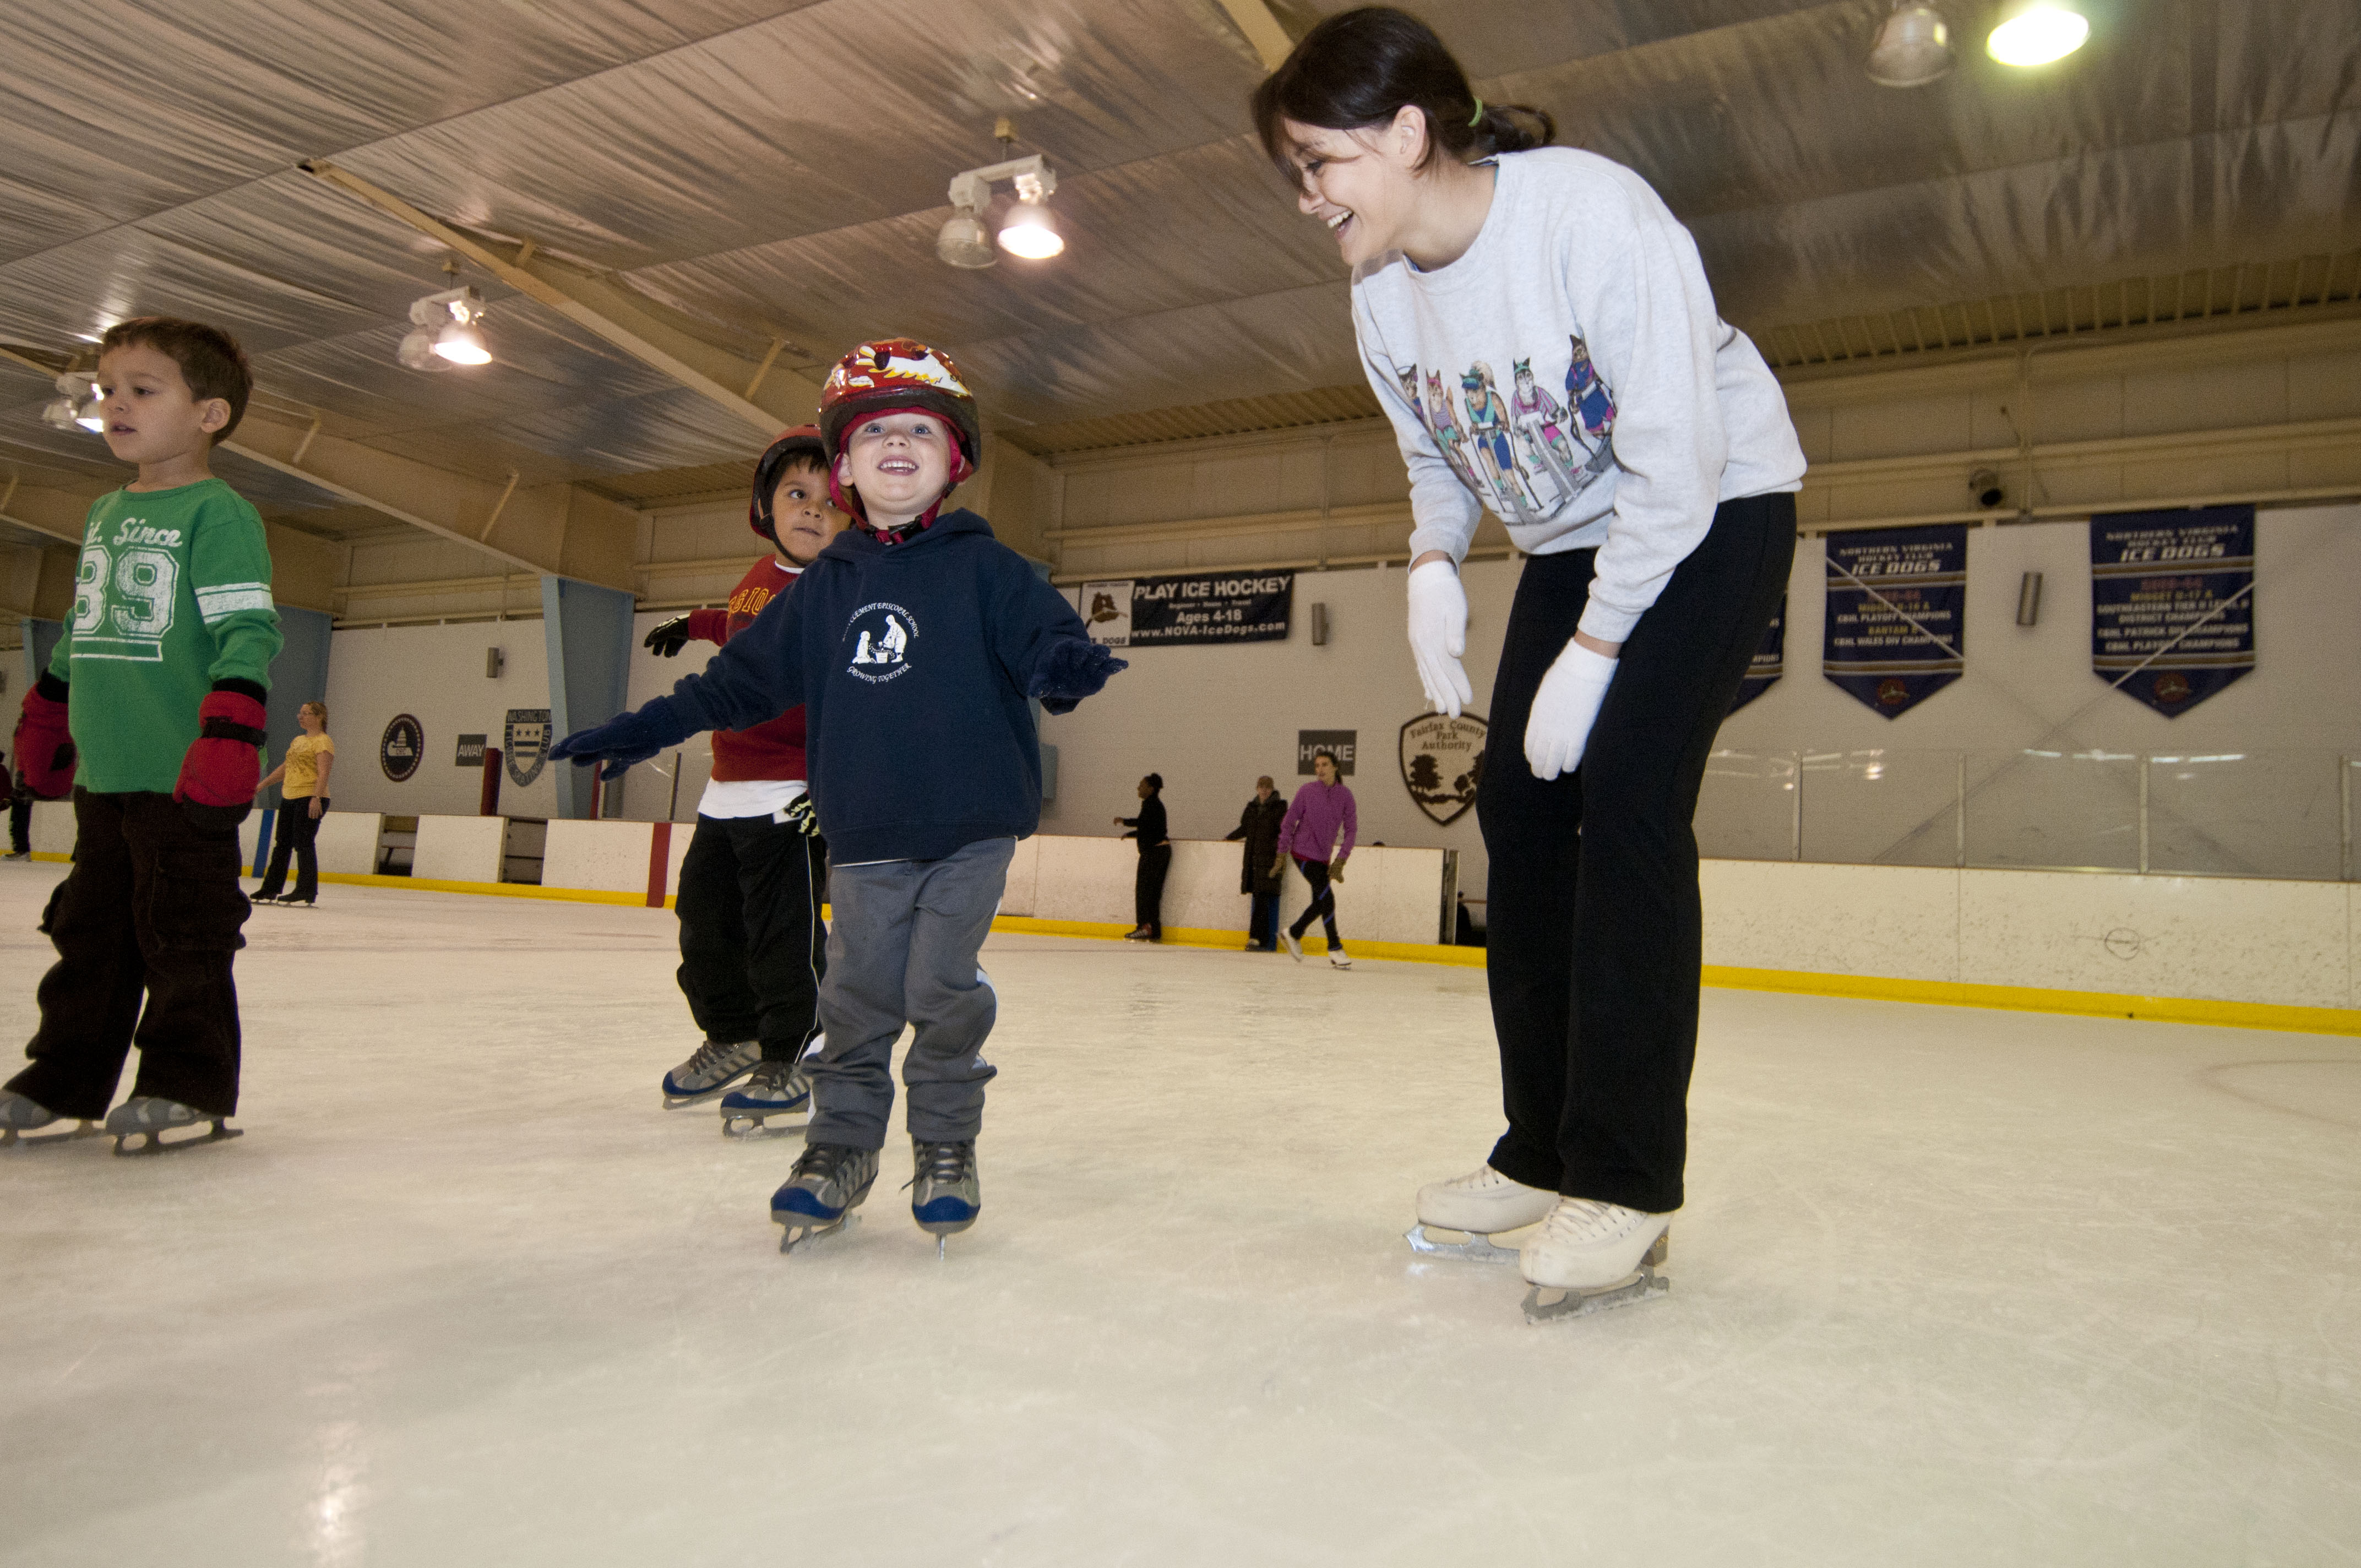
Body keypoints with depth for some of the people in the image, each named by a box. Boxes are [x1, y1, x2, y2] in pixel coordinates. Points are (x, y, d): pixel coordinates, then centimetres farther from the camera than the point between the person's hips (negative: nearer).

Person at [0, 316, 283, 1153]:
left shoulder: (218, 514, -8)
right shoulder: (104, 516, 17)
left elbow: (248, 630, -16)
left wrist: (230, 735, -25)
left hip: (186, 777, -8)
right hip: (102, 773, 8)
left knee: (184, 936, -1)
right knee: (90, 934, 14)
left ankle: (192, 1085, 11)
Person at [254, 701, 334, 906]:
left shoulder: (323, 741, -8)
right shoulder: (297, 741, 19)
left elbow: (323, 773, -19)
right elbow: (284, 768, 27)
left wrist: (316, 798, -29)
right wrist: (261, 785, 27)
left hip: (311, 799, -9)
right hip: (289, 797, 9)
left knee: (303, 843, -9)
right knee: (282, 844, 12)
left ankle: (306, 893, -6)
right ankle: (270, 890, 20)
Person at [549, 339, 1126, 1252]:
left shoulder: (981, 565, 2)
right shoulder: (825, 587, 11)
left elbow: (1038, 629, -10)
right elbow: (740, 678, 18)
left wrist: (1063, 664, -34)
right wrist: (641, 731, 20)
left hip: (973, 825, -2)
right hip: (864, 838, 3)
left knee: (943, 987, -5)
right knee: (857, 996, 4)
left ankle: (947, 1148, 15)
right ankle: (841, 1147, 21)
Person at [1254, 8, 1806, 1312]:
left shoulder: (1594, 214, -27)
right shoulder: (1381, 294, -5)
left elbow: (1676, 464, -27)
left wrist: (1589, 658, -24)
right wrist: (1432, 569, -9)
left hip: (1716, 508, -7)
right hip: (1571, 537, 7)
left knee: (1625, 794, -21)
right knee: (1516, 803, -1)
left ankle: (1627, 1188, -13)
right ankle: (1546, 1153, 10)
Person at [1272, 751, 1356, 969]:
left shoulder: (1344, 794, -1)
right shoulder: (1307, 791, -7)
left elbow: (1351, 828, 1)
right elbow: (1288, 822, -1)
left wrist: (1340, 860, -4)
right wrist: (1282, 855, -3)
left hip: (1323, 856, 5)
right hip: (1303, 851, -5)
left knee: (1321, 902, 9)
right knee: (1327, 897, -13)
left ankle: (1294, 934, 32)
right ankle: (1335, 950, -5)